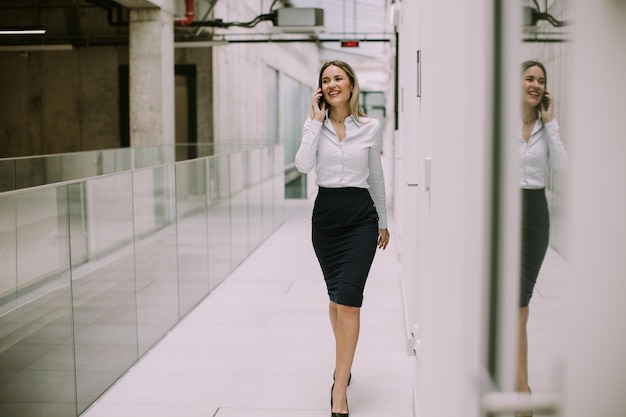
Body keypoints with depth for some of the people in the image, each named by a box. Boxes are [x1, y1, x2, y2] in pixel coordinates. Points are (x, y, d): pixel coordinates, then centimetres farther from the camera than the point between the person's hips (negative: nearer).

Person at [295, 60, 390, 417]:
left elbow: (376, 177, 11)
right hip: (326, 213, 2)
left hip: (360, 216, -2)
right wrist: (316, 120, -14)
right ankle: (344, 361, 40)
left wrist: (383, 222, 16)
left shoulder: (371, 127, 1)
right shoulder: (316, 125, 3)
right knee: (336, 298, 16)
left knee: (348, 300, -12)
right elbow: (303, 165, -15)